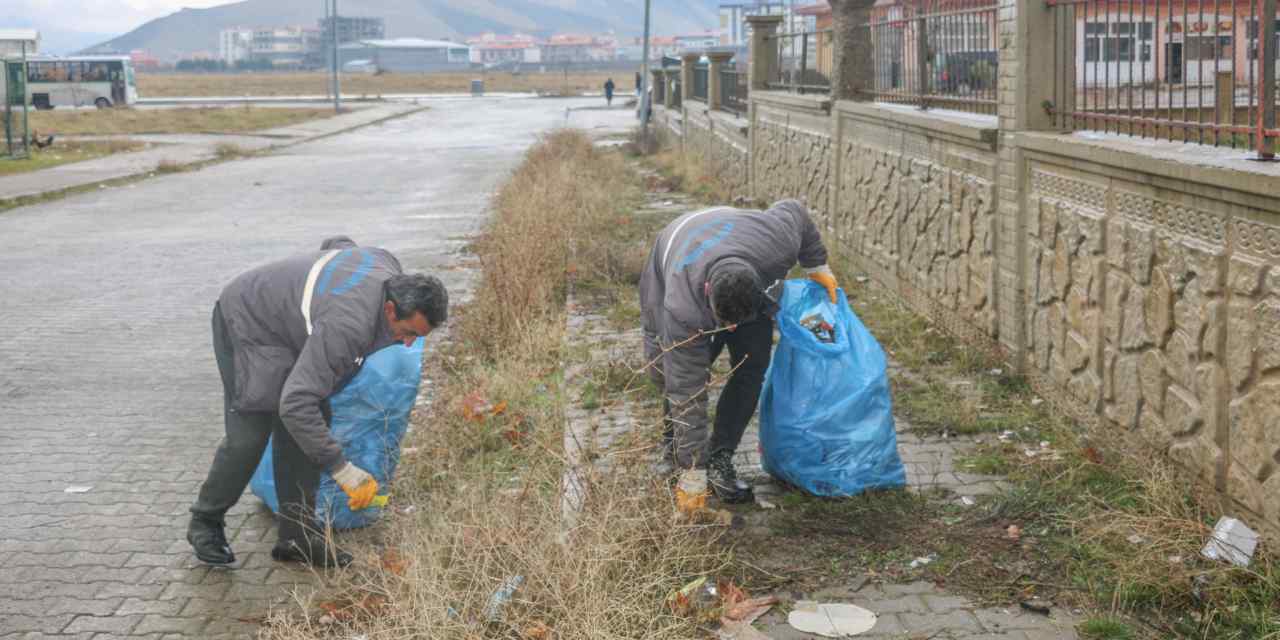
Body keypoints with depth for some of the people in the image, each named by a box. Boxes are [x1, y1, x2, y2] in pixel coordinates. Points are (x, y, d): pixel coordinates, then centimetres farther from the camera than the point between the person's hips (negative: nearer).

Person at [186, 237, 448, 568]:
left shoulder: (388, 266, -15)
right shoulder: (347, 326, -40)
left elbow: (337, 243, 9)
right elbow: (294, 404, -44)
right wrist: (343, 470, -41)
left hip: (284, 316, 9)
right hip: (249, 325, -9)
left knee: (315, 419, -1)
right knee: (249, 435, -14)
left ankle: (296, 537, 4)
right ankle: (206, 523, 10)